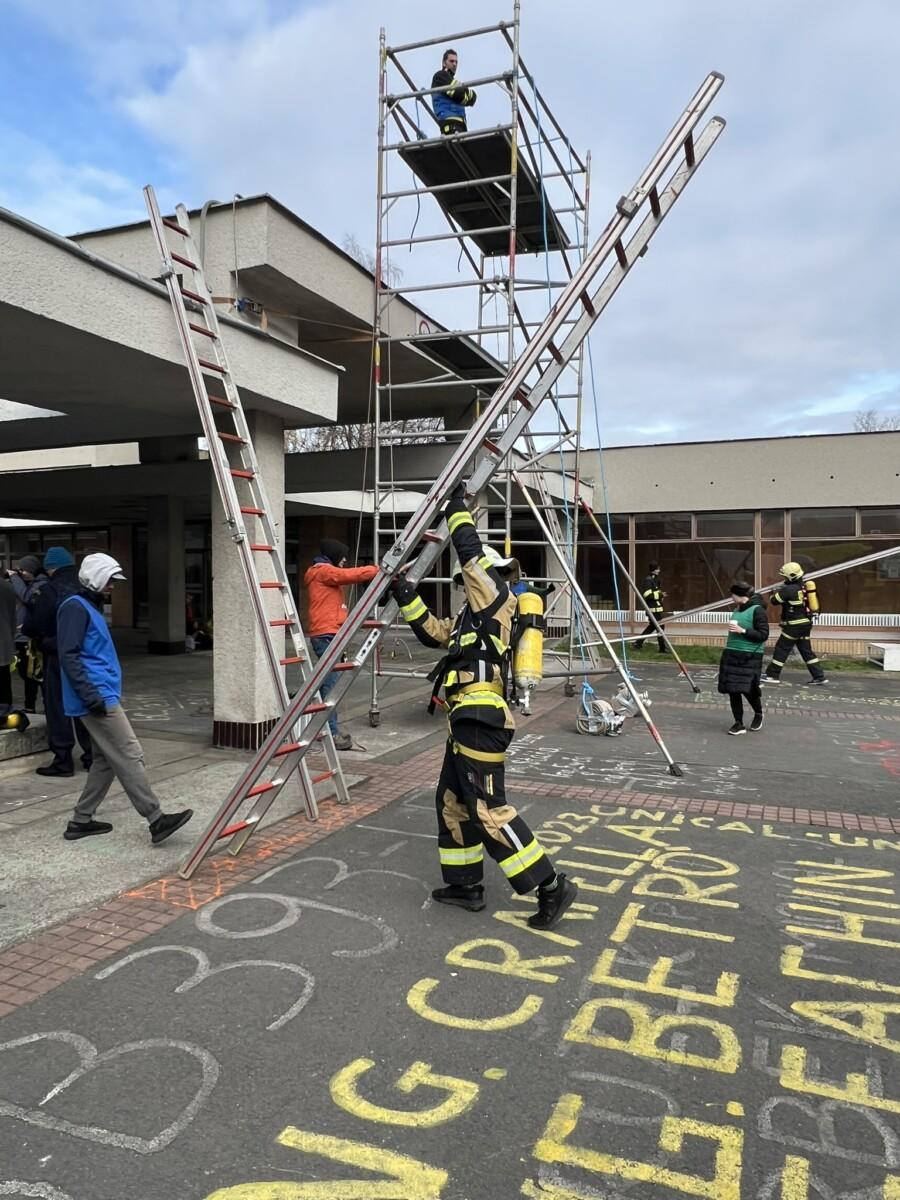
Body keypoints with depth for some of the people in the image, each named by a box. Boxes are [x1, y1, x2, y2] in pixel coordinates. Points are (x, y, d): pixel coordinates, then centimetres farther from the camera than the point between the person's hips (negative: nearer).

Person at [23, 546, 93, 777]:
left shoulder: (51, 590, -14)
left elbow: (34, 625, -13)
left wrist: (32, 634, 9)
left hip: (58, 656, -6)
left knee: (57, 706, 4)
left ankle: (63, 759, 6)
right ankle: (91, 755, 19)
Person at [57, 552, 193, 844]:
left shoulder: (91, 607, 20)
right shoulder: (75, 607, -11)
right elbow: (68, 656, -19)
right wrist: (90, 695, -24)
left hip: (104, 695, 10)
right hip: (99, 698, -10)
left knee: (106, 760, 13)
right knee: (129, 756, -11)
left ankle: (81, 821, 20)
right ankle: (156, 820, -10)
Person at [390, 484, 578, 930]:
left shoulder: (496, 599, -2)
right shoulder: (475, 615, 23)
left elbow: (471, 553, -10)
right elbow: (431, 632, 28)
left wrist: (457, 508, 3)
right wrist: (405, 595, 22)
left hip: (480, 719, -11)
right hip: (469, 720, 11)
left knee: (489, 811, -10)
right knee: (452, 802, 17)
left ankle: (550, 886, -5)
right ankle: (464, 885, 27)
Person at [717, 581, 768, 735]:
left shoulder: (757, 610, -10)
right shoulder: (737, 609, 12)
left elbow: (763, 635, -14)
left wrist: (742, 631, -20)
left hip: (750, 657, -7)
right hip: (731, 654, 7)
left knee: (748, 689, -8)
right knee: (732, 689, 3)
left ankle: (758, 715, 22)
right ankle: (739, 723, 13)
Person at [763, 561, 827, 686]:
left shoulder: (789, 589, -17)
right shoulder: (803, 587, 9)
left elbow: (775, 600, -9)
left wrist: (776, 592, 11)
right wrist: (782, 590, 13)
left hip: (794, 625, -8)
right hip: (806, 623, 8)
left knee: (781, 649, 1)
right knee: (806, 650, 12)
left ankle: (772, 675, 6)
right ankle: (819, 677, 11)